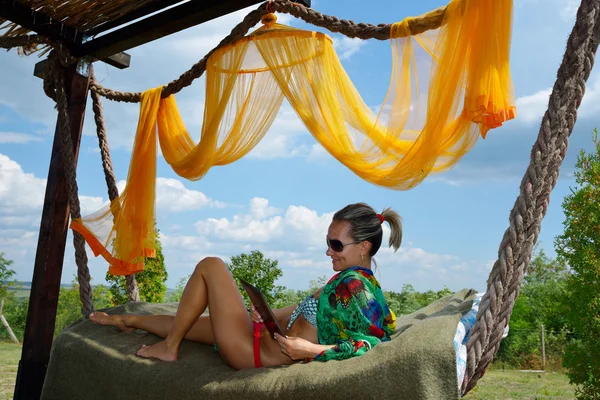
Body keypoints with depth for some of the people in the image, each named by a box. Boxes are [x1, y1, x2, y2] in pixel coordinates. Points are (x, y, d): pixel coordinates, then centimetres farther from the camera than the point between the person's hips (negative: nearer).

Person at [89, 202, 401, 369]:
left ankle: (168, 348, 13)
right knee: (184, 322, 24)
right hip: (262, 335, 9)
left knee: (210, 266, 1)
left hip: (255, 352, -9)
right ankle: (128, 321, 50)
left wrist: (309, 350, -29)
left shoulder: (353, 285, -22)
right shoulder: (363, 281, 6)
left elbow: (367, 345, -31)